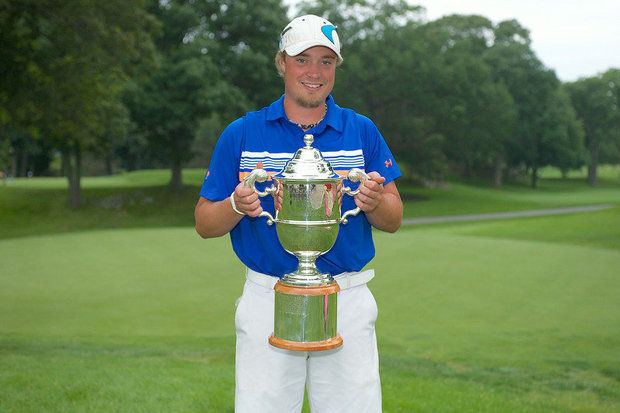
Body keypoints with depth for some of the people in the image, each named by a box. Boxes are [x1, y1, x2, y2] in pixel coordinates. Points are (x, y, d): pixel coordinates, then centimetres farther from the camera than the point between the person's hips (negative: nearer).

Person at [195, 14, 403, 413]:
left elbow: (394, 221, 5)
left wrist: (375, 202, -17)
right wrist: (237, 206, -18)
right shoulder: (241, 134, 2)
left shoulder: (362, 131, 4)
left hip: (347, 300, 1)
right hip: (268, 300, 0)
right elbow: (205, 224, 3)